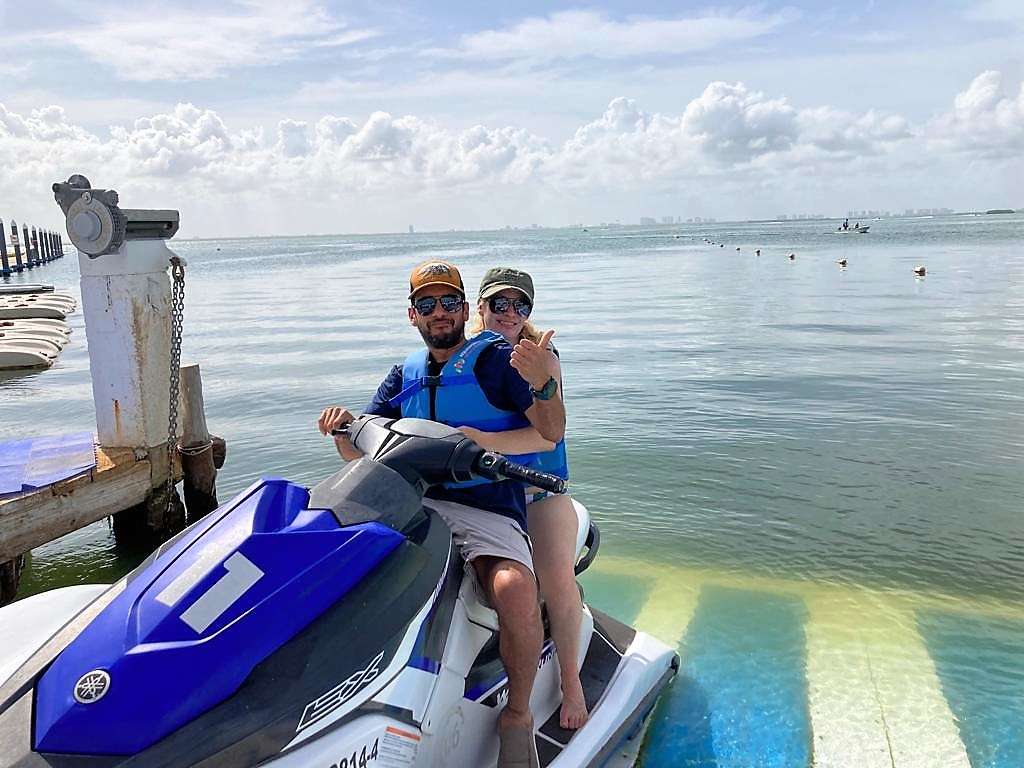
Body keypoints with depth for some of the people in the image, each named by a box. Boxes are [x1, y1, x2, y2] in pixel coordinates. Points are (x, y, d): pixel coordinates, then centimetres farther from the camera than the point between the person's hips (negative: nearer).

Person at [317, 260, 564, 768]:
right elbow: (361, 453, 16)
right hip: (414, 502, 5)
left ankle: (518, 714, -4)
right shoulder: (404, 377, 19)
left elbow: (552, 433, -5)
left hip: (489, 507, -4)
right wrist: (342, 426, -6)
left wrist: (541, 385, -24)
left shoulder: (499, 360, 4)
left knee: (516, 593, -32)